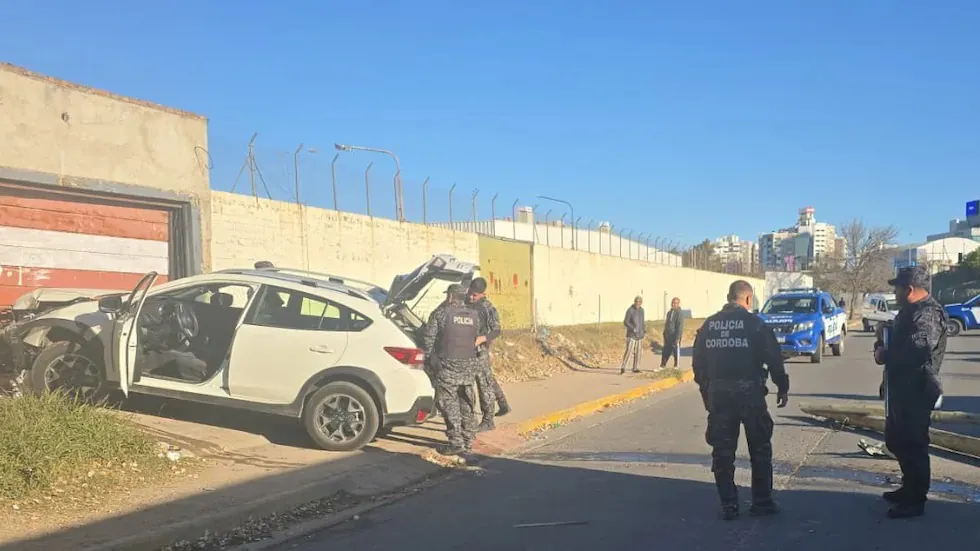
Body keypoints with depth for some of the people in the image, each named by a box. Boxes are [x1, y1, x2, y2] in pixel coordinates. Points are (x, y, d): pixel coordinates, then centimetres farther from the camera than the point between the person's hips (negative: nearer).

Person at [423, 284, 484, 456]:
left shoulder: (440, 314, -5)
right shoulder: (474, 315, 9)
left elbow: (428, 340, -4)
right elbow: (475, 339, 13)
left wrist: (427, 358, 8)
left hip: (447, 366, -5)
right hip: (469, 366, 5)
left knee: (448, 403, -1)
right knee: (466, 404, 12)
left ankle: (456, 442, -5)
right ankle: (468, 442, 16)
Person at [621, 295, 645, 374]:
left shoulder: (641, 310, 9)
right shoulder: (630, 310, -10)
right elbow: (625, 322, -12)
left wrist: (644, 329, 3)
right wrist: (633, 328, -24)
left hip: (640, 335, 6)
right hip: (631, 335, -6)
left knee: (638, 352, 7)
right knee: (629, 351, -14)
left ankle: (635, 368, 15)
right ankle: (623, 368, -12)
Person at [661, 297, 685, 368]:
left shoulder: (680, 312, -10)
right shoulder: (669, 312, 14)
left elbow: (680, 325, -16)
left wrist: (678, 337, -20)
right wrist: (664, 334, 17)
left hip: (675, 335, -7)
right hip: (668, 336, 7)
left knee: (676, 351, 2)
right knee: (666, 351, 7)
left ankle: (676, 365, 10)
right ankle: (662, 366, 10)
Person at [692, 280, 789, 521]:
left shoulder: (708, 325, 6)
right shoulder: (754, 323, -6)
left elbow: (699, 363, 9)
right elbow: (773, 358, -5)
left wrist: (706, 392, 19)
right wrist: (782, 387, 6)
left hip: (718, 394, 3)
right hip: (749, 392, -3)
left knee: (722, 452, 9)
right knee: (760, 449, 12)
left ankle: (728, 505, 10)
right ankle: (762, 501, 17)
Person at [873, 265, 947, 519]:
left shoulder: (928, 314, -19)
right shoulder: (910, 311, 15)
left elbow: (918, 348, -33)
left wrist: (885, 356, -19)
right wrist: (882, 343, 4)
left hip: (916, 390, -11)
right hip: (901, 388, 11)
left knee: (913, 445, -3)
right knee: (897, 440, 20)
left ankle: (915, 501, 7)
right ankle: (909, 488, 34)